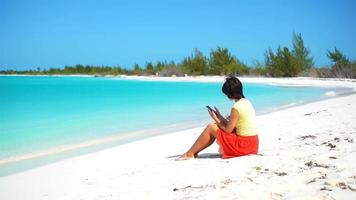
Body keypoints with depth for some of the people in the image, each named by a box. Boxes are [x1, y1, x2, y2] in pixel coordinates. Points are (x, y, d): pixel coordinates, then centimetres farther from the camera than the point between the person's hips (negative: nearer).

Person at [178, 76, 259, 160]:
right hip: (252, 142, 9)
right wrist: (219, 116, 12)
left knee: (211, 127, -3)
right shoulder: (246, 102, 9)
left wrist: (215, 119, -1)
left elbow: (228, 130, -13)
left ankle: (190, 154, 6)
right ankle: (194, 152, 20)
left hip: (243, 145, -9)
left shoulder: (236, 107, -19)